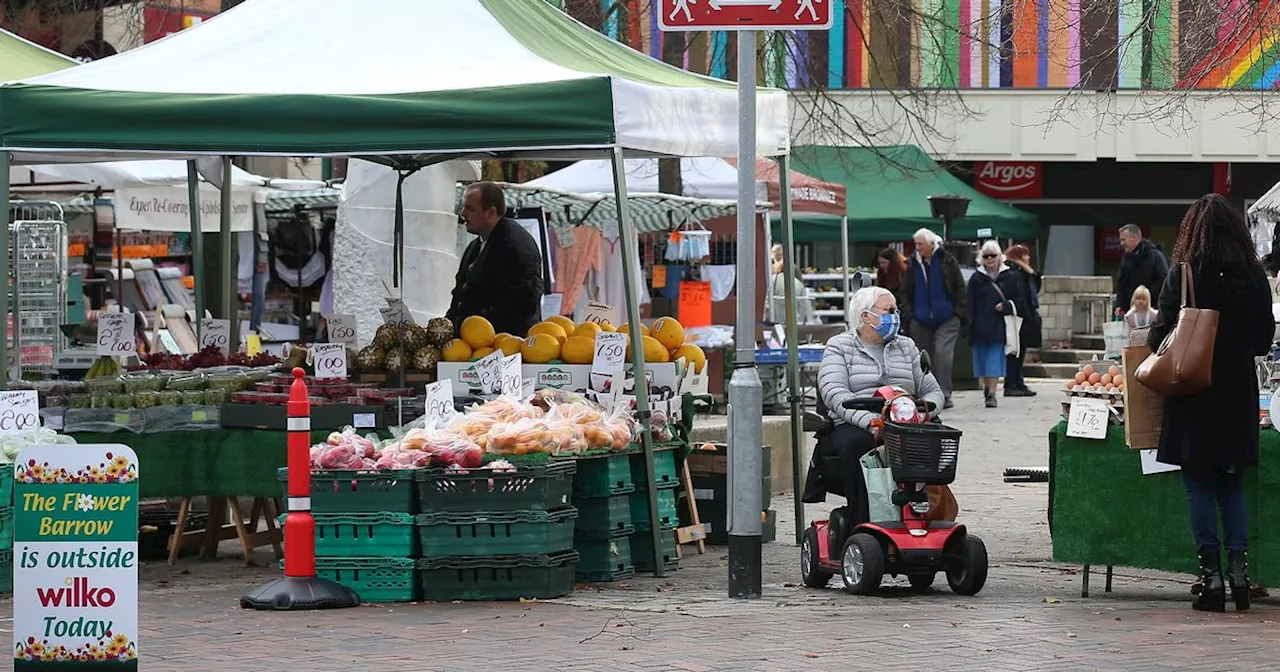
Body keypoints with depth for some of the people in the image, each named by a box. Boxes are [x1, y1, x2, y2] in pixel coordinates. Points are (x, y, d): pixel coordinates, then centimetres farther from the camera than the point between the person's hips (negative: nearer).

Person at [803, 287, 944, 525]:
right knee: (855, 443, -39)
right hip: (851, 425, -3)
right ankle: (862, 523, -38)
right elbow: (834, 393, -8)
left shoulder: (906, 347, 24)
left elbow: (933, 391, 20)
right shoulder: (839, 347, 9)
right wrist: (869, 421, -25)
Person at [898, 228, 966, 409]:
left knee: (943, 354, -15)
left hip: (946, 319, -3)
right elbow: (904, 292, 12)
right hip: (921, 320, 3)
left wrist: (959, 312, -4)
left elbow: (960, 288, 3)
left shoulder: (948, 261, 0)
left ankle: (944, 395, -12)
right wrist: (908, 314, 1)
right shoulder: (913, 265, 8)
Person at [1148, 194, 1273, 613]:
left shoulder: (1183, 275, -10)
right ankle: (1239, 567, 3)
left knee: (1200, 485, 4)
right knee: (1232, 484, 14)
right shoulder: (1254, 277, 1)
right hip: (1240, 395, 3)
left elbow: (1162, 334, -10)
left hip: (1195, 395, -3)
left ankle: (1211, 574, 0)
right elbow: (1264, 341, 8)